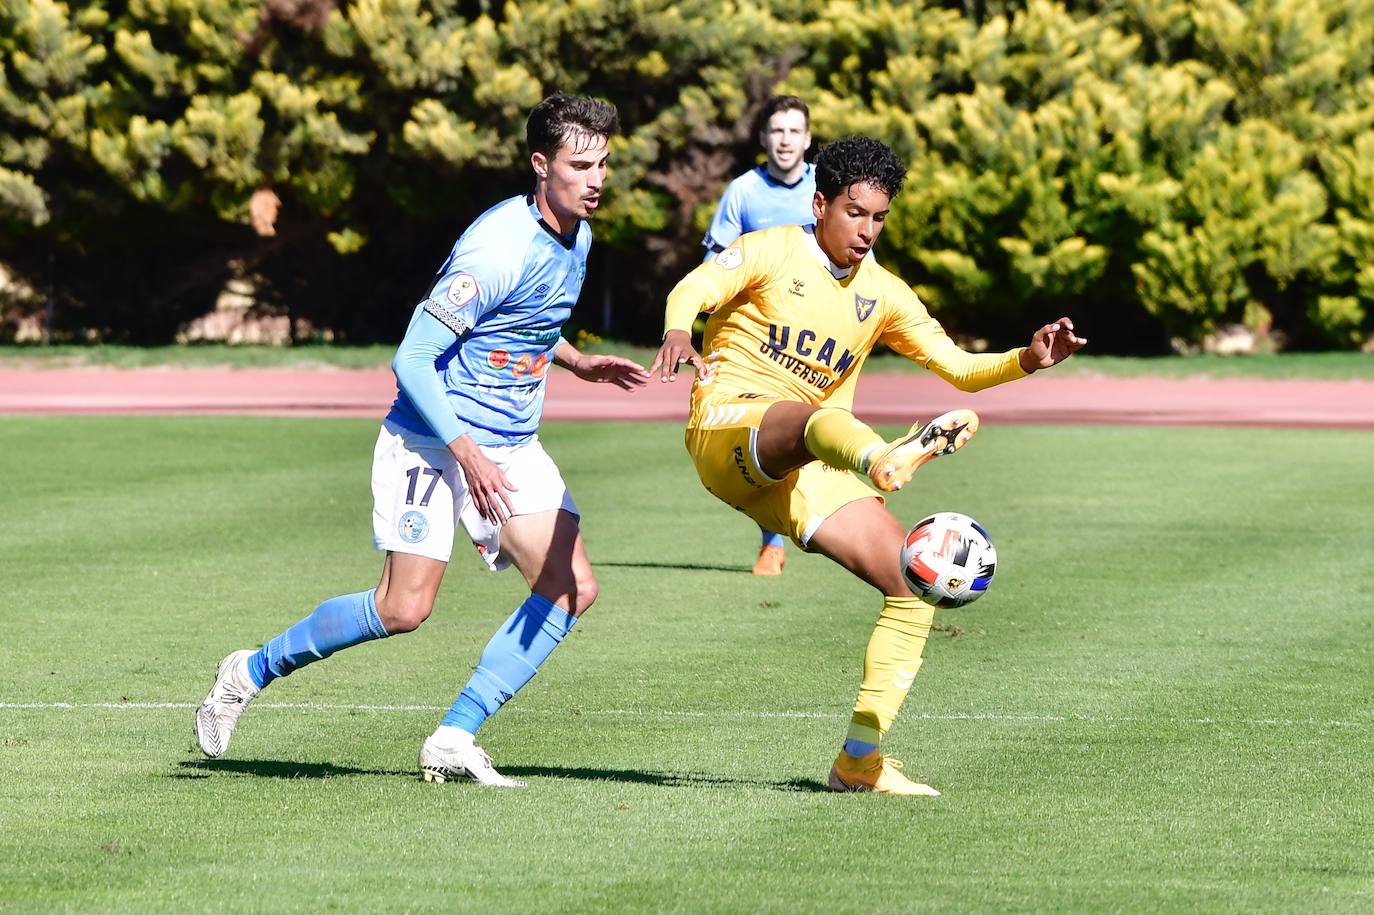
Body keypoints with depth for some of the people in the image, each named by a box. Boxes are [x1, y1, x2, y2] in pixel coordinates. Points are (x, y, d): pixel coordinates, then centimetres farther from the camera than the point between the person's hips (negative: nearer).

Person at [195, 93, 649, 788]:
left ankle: (454, 741, -4)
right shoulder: (500, 248, -22)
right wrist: (467, 452, -27)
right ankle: (251, 672, 10)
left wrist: (575, 361, 14)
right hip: (432, 441, -8)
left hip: (511, 447, 8)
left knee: (572, 588, -8)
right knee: (404, 608, -13)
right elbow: (411, 360, -23)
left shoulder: (576, 237, 6)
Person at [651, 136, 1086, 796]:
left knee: (916, 586, -6)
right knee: (819, 416, -41)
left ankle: (860, 759, -2)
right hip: (727, 429, -7)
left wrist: (1027, 360, -7)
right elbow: (696, 288, -18)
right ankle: (889, 460, -81)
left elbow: (959, 368, 14)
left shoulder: (883, 294, 15)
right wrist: (678, 330, -42)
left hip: (803, 474, 7)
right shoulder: (772, 253, 0)